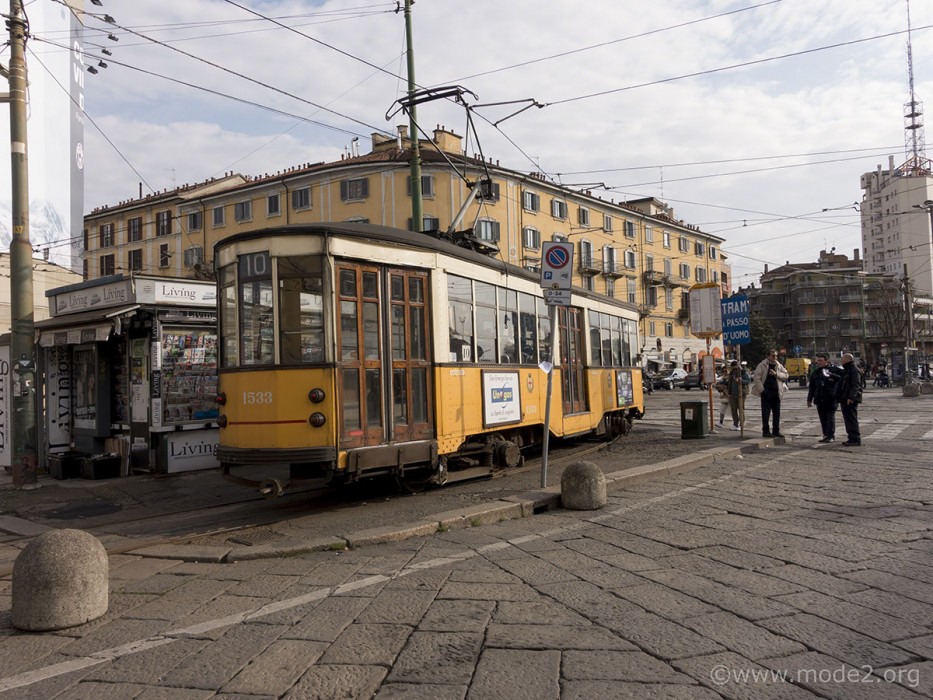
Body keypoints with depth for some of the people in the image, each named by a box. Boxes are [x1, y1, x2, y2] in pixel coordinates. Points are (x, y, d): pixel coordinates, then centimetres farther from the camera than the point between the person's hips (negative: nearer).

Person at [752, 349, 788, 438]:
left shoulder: (779, 366, 13)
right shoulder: (762, 365, -1)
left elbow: (786, 375, 6)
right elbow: (756, 377, -6)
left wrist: (776, 374, -10)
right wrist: (761, 389, -11)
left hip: (776, 392, 5)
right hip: (766, 392, -5)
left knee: (776, 413, 9)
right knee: (766, 412, -4)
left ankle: (776, 431, 16)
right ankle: (765, 431, 0)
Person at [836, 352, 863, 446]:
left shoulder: (853, 369, -12)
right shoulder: (846, 369, 21)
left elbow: (855, 385, -21)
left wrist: (851, 397, -26)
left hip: (850, 400, -11)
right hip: (845, 399, 11)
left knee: (851, 419, -10)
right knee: (848, 419, 13)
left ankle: (855, 439, -9)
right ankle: (852, 438, 19)